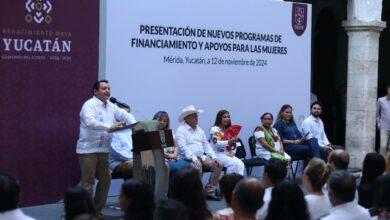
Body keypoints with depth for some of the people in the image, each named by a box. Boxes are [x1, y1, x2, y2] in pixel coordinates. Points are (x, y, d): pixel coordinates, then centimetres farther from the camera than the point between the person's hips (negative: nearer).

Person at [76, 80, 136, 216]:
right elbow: (90, 122, -26)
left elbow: (125, 115, 14)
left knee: (105, 179, 11)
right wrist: (110, 127, -31)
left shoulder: (111, 106, 13)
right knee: (88, 181, -5)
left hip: (103, 149, 8)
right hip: (88, 149, -8)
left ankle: (97, 210, 22)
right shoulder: (89, 105, -10)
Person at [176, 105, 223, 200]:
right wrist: (194, 159, -26)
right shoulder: (181, 130, -4)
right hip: (189, 158, -7)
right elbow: (183, 147, -15)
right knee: (197, 166, -36)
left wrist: (214, 157, 4)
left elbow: (206, 144, 18)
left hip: (202, 156, 7)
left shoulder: (199, 130, 20)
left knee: (218, 165, -9)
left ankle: (210, 192, -5)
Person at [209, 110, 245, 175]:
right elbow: (216, 143, -21)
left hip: (228, 154, 7)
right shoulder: (215, 129, -4)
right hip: (218, 154, -6)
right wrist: (228, 142, -36)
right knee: (234, 164, -28)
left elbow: (232, 146, 21)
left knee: (241, 164, -21)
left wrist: (233, 143, -3)